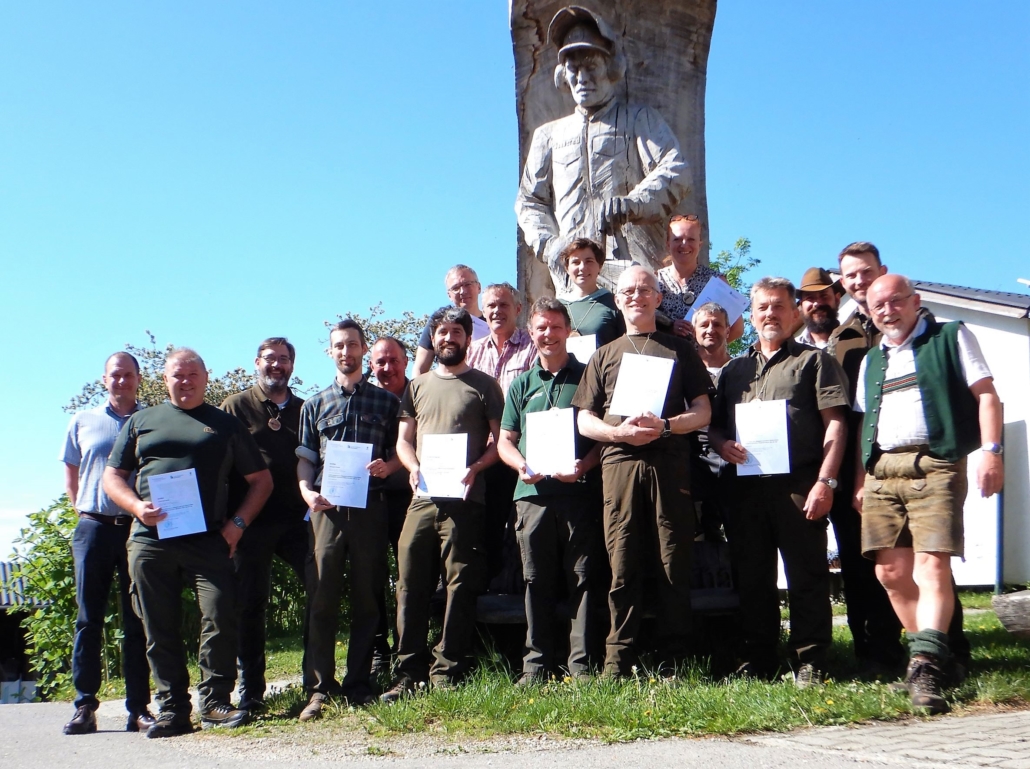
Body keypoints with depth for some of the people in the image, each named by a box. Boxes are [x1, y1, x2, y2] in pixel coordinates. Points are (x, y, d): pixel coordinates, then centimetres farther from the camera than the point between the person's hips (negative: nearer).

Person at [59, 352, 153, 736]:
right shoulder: (83, 422, 10)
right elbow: (71, 474, 18)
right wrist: (85, 511, 10)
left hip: (138, 528, -1)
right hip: (94, 528, 1)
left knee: (137, 621, 2)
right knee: (89, 619, 2)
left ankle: (138, 709, 6)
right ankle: (84, 707, 8)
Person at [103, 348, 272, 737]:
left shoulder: (226, 424, 15)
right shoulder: (141, 422, 18)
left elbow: (260, 480, 14)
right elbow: (112, 476, 16)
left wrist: (237, 523, 1)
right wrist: (136, 506, -4)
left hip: (209, 542, -1)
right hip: (150, 541, 2)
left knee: (220, 620, -10)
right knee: (160, 630, 3)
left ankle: (215, 702, 2)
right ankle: (172, 709, 10)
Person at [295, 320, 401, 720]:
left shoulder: (386, 401, 13)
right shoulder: (315, 405, 17)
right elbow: (304, 458, 14)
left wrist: (387, 466, -9)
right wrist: (307, 490, -4)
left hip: (370, 507, 0)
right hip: (327, 507, 1)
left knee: (368, 599, 2)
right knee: (323, 599, -3)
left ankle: (358, 686, 10)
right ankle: (319, 689, 0)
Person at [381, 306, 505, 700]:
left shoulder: (483, 385, 8)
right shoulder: (417, 386, 19)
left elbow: (498, 440, 4)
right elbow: (403, 439, 18)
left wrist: (475, 467, -14)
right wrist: (414, 467, -2)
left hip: (464, 501, -4)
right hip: (422, 499, 4)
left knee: (460, 587, -3)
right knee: (411, 586, 1)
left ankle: (446, 674, 2)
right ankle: (408, 672, 7)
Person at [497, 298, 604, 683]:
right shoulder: (521, 384, 17)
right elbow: (505, 441, 17)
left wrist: (584, 466, -13)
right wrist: (522, 465, -5)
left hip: (580, 492, -2)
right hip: (533, 493, 3)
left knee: (582, 579, -2)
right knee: (537, 582, 5)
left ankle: (581, 665, 2)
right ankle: (537, 664, 11)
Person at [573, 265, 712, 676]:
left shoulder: (680, 350, 17)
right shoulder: (605, 355, 21)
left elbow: (702, 411, 9)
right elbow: (584, 421, 14)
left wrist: (665, 426, -10)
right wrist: (620, 431, -6)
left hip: (670, 464, -1)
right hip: (619, 463, 1)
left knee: (673, 565, -2)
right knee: (622, 567, -2)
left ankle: (673, 663, 3)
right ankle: (617, 664, 1)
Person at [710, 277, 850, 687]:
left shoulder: (814, 361, 8)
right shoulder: (734, 369, 22)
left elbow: (835, 423, -2)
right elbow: (715, 425, 22)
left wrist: (825, 481, -12)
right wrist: (723, 444, -2)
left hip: (797, 484, -4)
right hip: (745, 487, 5)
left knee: (807, 576, -3)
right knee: (752, 577, 9)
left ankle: (810, 665, 4)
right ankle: (757, 664, 17)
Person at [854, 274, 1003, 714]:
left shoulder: (951, 338, 10)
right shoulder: (871, 360, 25)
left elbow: (986, 396, 2)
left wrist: (990, 450, -11)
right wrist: (862, 480, 13)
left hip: (935, 464, -5)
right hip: (881, 471, 5)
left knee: (931, 566, -16)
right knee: (891, 572, 0)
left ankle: (925, 668, -22)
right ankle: (927, 656, 13)